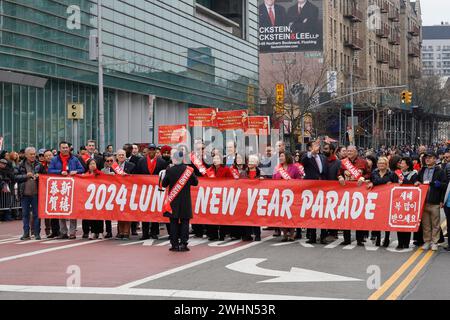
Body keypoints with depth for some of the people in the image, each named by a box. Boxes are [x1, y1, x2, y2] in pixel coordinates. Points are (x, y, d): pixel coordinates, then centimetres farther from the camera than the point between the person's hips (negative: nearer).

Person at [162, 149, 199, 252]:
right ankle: (183, 244, -1)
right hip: (185, 201, 0)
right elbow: (195, 182, 3)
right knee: (184, 222, 4)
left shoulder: (169, 170, -7)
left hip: (173, 201, 0)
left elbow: (164, 184, -1)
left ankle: (174, 244, 4)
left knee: (174, 222, 5)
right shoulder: (188, 169, -5)